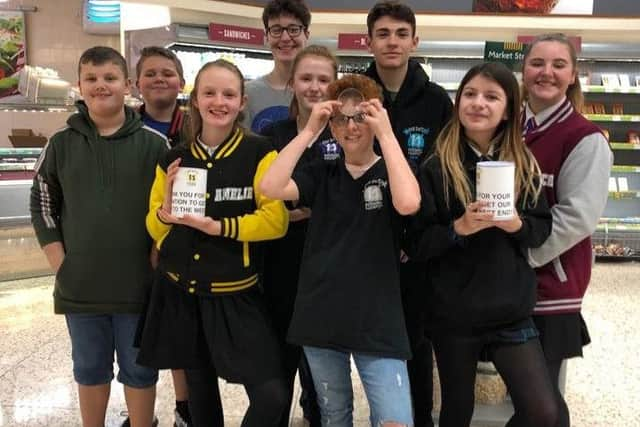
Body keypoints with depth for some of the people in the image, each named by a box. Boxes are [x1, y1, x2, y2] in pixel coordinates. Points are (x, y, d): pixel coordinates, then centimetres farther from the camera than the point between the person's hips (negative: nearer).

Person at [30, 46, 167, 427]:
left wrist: (156, 263, -7)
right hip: (79, 284, 2)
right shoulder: (61, 143, 2)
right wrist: (60, 263, -1)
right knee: (90, 368, 18)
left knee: (139, 369, 12)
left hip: (138, 284, -2)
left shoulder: (154, 144, -5)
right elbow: (42, 205, 8)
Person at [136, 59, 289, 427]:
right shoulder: (174, 159, 4)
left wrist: (218, 226, -22)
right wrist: (164, 212, -12)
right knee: (200, 391, 17)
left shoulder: (259, 153, -7)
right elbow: (155, 230, 10)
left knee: (272, 397, -10)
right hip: (180, 293, 4)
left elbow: (276, 220, -15)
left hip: (235, 294, -3)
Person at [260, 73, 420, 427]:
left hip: (377, 320, -2)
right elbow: (271, 187, -12)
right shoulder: (320, 174, 5)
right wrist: (309, 130, -11)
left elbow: (408, 203, -23)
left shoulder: (391, 172, 0)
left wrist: (386, 134, -18)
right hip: (321, 317, 3)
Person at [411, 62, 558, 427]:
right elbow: (417, 244, -7)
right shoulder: (436, 167, -7)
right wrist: (459, 227, -23)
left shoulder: (524, 164, 2)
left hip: (513, 310, 2)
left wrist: (517, 224, -13)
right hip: (453, 311, -2)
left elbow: (543, 228, 8)